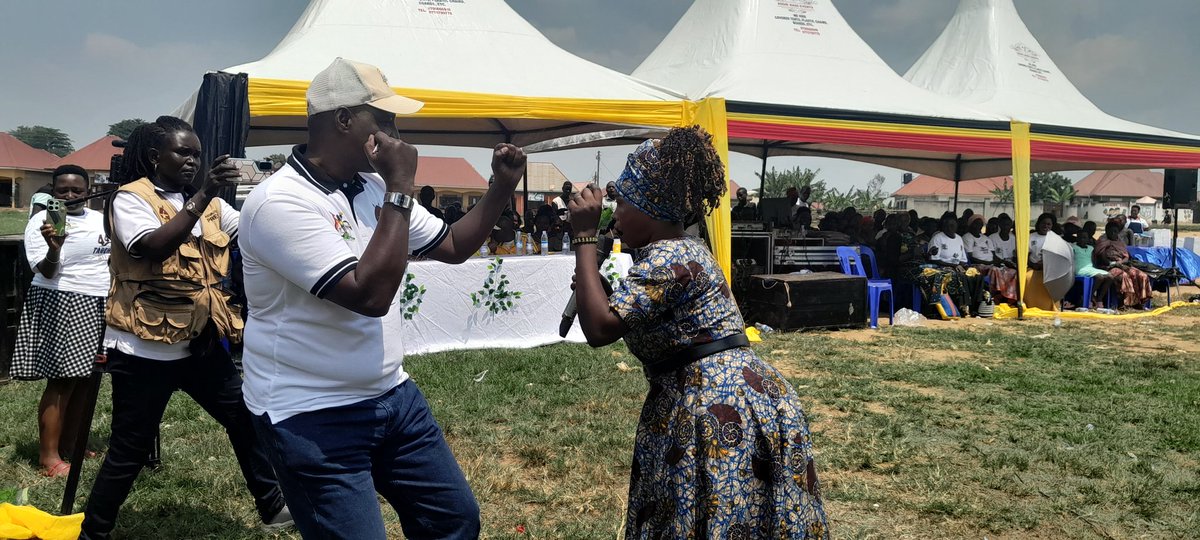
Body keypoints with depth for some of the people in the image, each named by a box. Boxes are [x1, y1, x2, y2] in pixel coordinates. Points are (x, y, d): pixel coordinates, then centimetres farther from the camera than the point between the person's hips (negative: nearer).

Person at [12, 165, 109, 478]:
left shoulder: (101, 220, 12)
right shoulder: (42, 221, -7)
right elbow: (47, 272, -16)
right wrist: (54, 249, -35)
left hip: (100, 306, 6)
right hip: (60, 305, -6)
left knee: (85, 379, 8)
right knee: (62, 381, -8)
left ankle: (70, 444, 18)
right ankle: (49, 455, -1)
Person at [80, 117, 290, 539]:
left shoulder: (207, 203, 11)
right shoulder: (131, 198, -9)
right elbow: (153, 248, -27)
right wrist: (203, 196, -31)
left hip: (199, 341, 7)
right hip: (145, 347, -7)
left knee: (245, 418, 13)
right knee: (130, 449, 2)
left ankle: (272, 506, 28)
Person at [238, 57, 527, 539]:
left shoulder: (373, 188, 4)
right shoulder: (280, 202, -21)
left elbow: (452, 246, 15)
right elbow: (370, 294, -29)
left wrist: (502, 187, 2)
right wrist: (400, 190, -23)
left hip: (393, 395, 8)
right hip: (314, 418, -8)